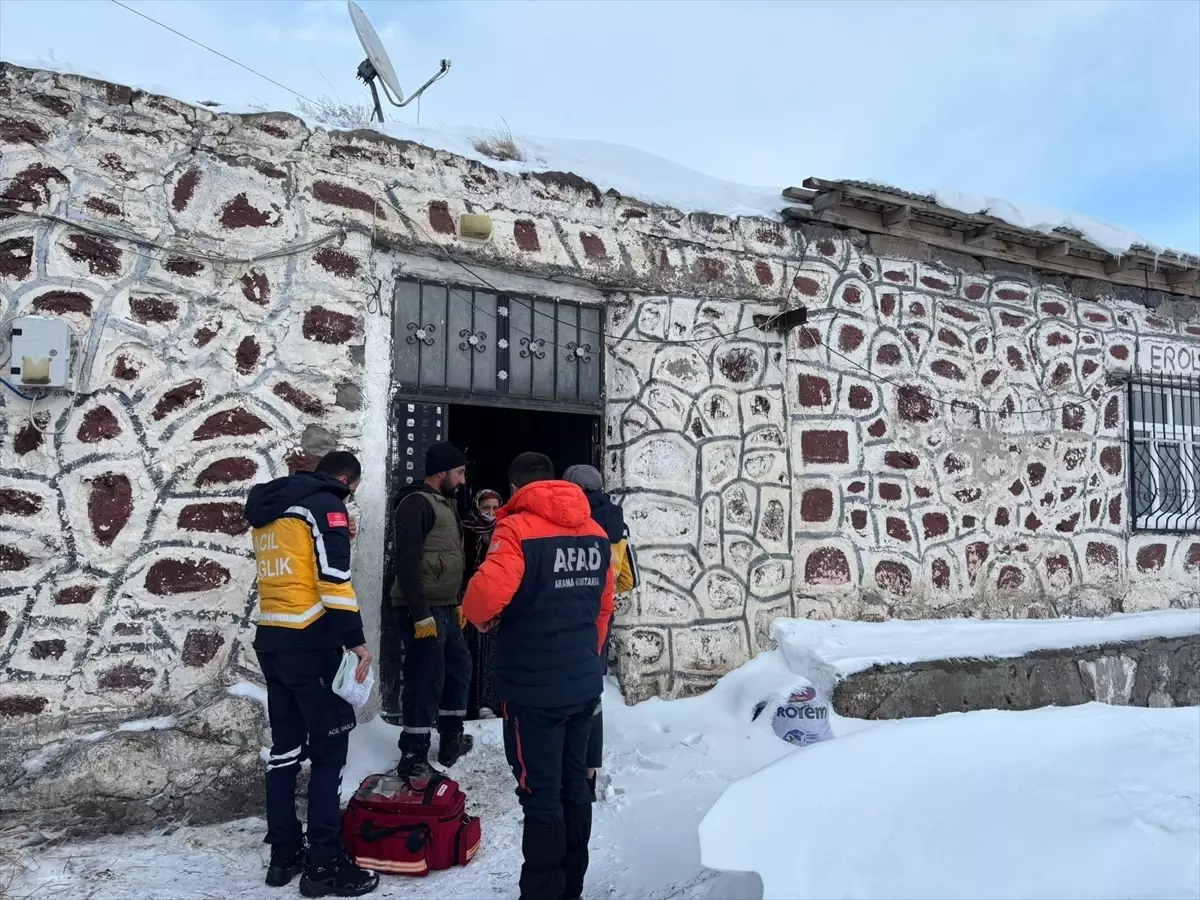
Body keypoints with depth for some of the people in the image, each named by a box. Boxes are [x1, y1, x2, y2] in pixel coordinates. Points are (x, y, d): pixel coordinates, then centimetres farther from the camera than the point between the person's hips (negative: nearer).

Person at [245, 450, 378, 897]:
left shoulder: (267, 509, 18)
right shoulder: (325, 503, -7)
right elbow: (334, 578, -16)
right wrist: (355, 639, -15)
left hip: (270, 638, 8)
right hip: (308, 642, -8)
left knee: (286, 746, 14)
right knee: (330, 746, -2)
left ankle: (284, 853, 21)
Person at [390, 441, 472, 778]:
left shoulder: (445, 504, 17)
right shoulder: (416, 504, -14)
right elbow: (407, 563, -21)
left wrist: (457, 602, 20)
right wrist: (420, 614, -23)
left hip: (446, 608, 10)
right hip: (424, 611, -10)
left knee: (458, 668, 18)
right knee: (425, 681, -5)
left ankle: (451, 740, 32)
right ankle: (413, 759, 6)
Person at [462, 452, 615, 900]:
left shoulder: (518, 528, -13)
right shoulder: (596, 532, 8)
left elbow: (487, 592, -26)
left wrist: (478, 616, -4)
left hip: (534, 687, -7)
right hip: (585, 682, 7)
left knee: (541, 795, 2)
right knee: (574, 784, 17)